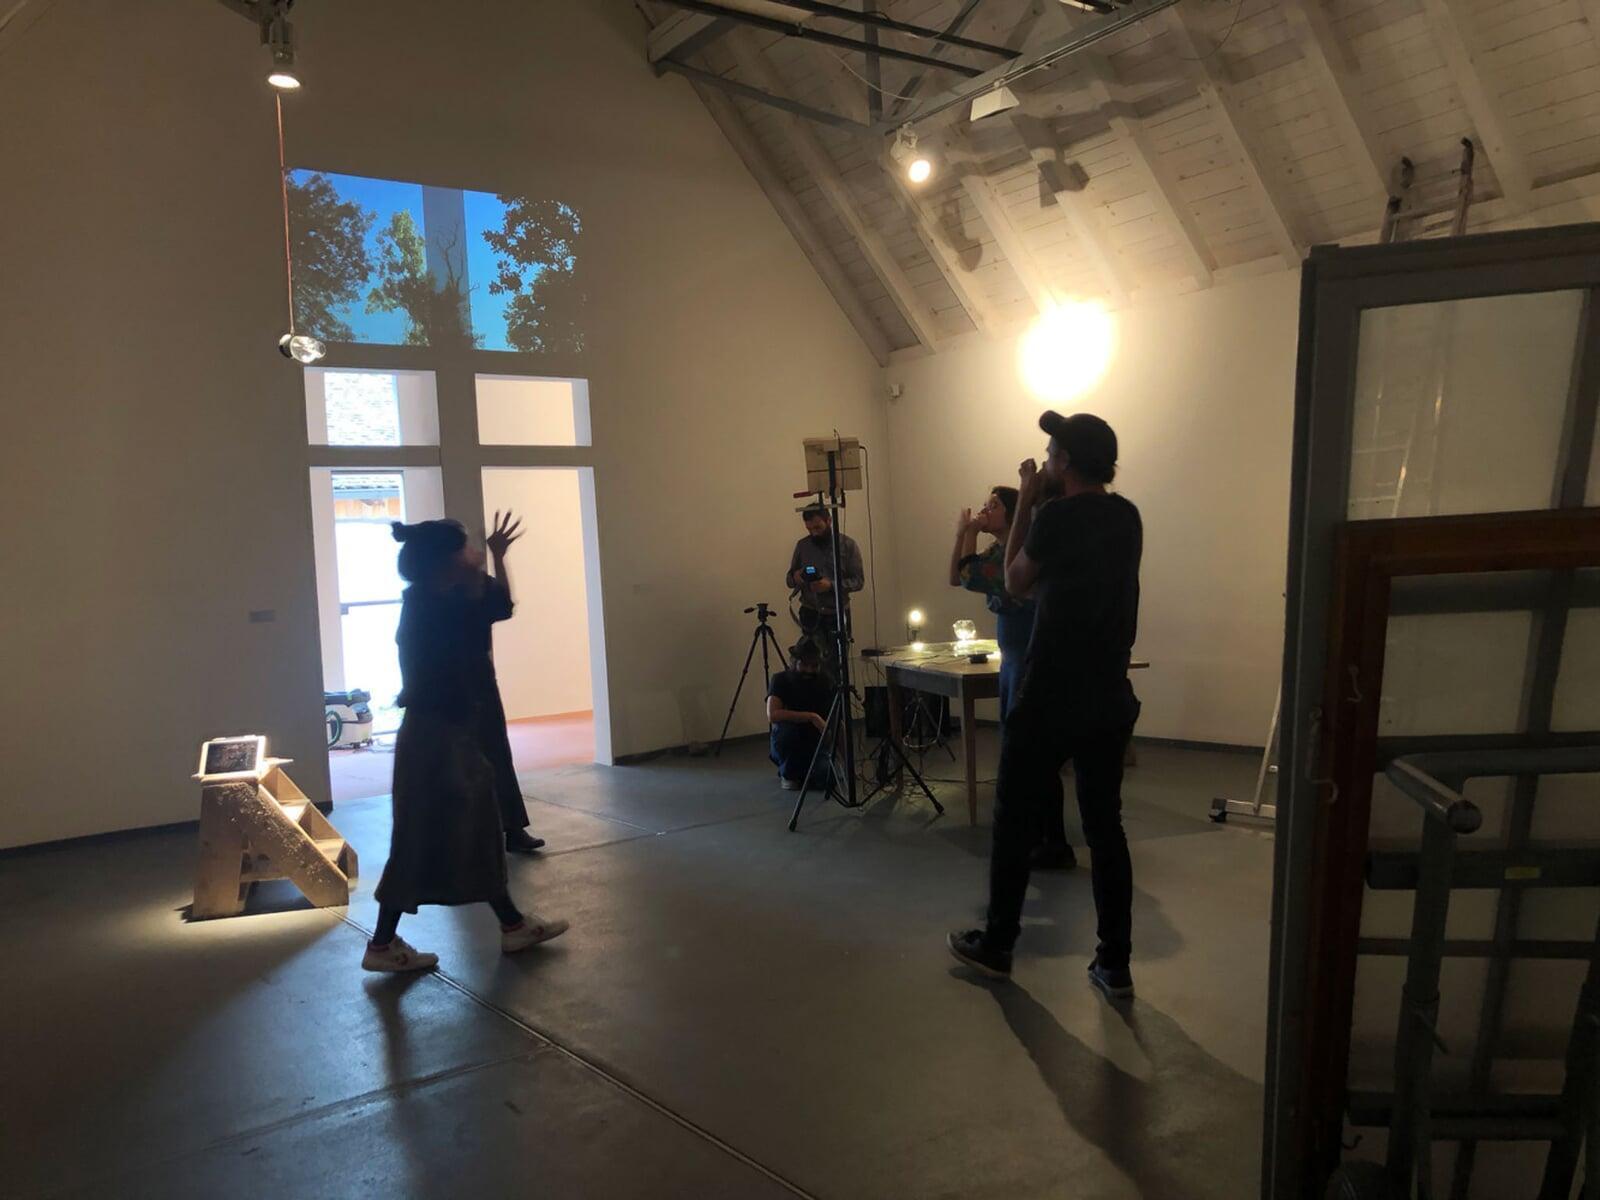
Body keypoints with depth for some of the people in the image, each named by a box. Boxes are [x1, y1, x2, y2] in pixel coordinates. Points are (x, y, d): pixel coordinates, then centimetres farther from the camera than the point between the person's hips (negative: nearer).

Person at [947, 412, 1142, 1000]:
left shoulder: (1057, 516, -14)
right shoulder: (1126, 517, 7)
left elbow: (1016, 583, 1)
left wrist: (1025, 503, 4)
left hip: (1049, 699, -6)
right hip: (1110, 699, 6)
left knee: (1013, 821, 8)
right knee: (1106, 826, 11)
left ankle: (996, 947, 20)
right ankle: (1115, 964, 14)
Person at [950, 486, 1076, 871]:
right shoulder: (1000, 550, 11)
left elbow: (969, 578, -20)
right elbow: (956, 579, 13)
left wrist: (967, 534, -10)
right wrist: (963, 534, 4)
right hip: (1014, 660, 10)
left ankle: (1056, 847, 4)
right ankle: (1033, 835, 27)